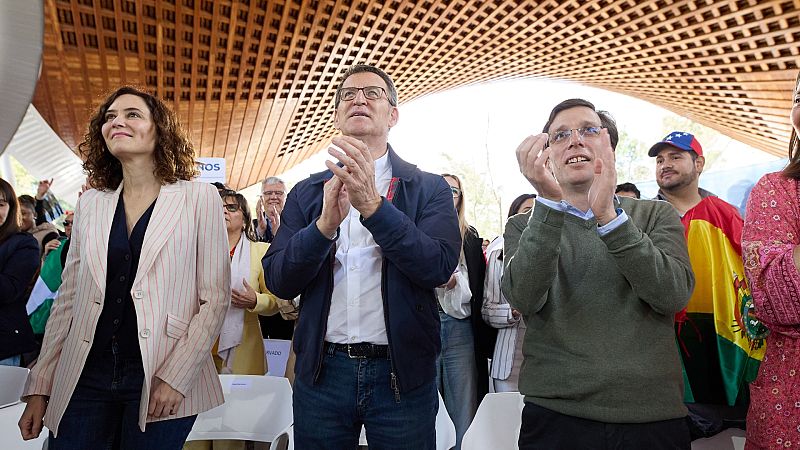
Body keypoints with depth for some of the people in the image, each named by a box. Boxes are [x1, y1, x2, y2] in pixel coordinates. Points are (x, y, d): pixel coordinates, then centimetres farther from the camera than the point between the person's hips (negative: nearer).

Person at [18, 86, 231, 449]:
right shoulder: (90, 204, 9)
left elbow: (215, 298, -6)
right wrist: (39, 386, 9)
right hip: (85, 379, 4)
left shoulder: (199, 198, -3)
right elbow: (68, 300, 11)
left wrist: (176, 377, -13)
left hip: (161, 384, -3)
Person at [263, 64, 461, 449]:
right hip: (323, 371, 2)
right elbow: (279, 282, -4)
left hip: (402, 374, -1)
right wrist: (326, 223, -21)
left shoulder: (429, 189, 0)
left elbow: (439, 267, -15)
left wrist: (372, 205, -25)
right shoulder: (306, 193, 6)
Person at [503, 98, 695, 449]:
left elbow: (673, 294, -11)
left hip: (653, 413, 1)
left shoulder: (657, 216, 6)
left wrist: (608, 216, -23)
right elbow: (525, 299, -15)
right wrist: (549, 202, -26)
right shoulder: (526, 227, 4)